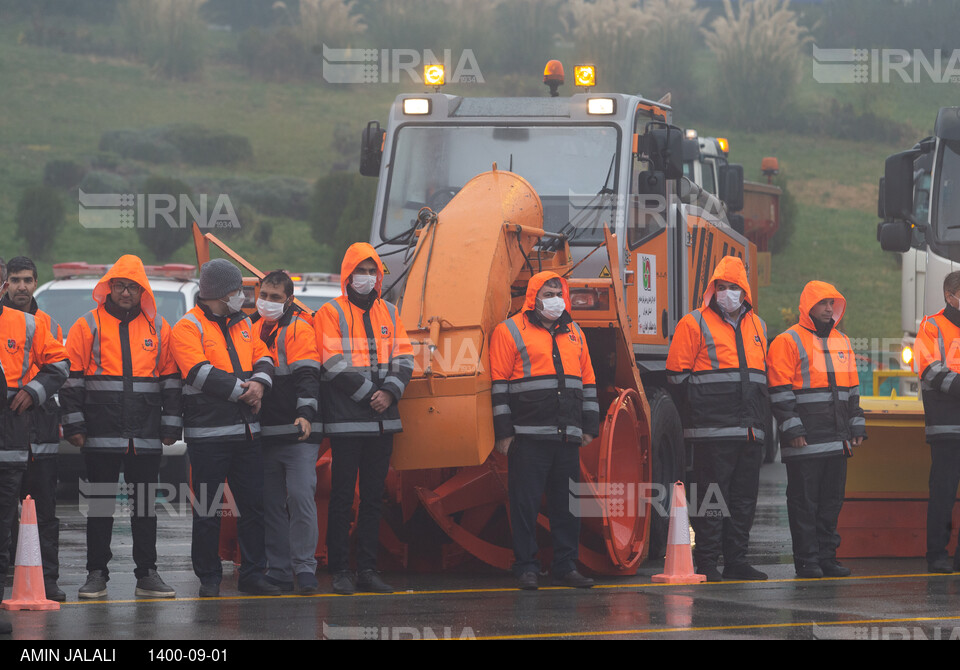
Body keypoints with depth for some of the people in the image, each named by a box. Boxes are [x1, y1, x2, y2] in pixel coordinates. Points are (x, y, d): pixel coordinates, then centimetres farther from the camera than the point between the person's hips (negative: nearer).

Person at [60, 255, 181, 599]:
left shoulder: (158, 327, 10)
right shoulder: (88, 325, 3)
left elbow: (170, 379, 12)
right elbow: (72, 379, 1)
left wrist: (170, 425, 7)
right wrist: (74, 425, -5)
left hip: (146, 437, 2)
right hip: (101, 435, -2)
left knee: (145, 505, 6)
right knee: (100, 505, 2)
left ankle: (147, 574, 11)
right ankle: (97, 574, 8)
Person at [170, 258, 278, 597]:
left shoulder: (242, 323, 16)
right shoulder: (189, 327, -6)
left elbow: (262, 357, 12)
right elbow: (201, 373, -18)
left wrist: (259, 383, -10)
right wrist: (242, 391, -14)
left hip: (246, 430, 6)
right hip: (208, 433, -6)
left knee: (253, 505, 6)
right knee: (207, 510, 0)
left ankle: (252, 574, 12)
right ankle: (208, 578, 8)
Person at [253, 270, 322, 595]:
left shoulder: (299, 328, -4)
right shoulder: (255, 330, 16)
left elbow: (307, 375, -14)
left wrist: (305, 413, -27)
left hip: (298, 433, -6)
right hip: (266, 433, 6)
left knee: (300, 495, -14)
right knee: (271, 503, 7)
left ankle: (305, 568, -10)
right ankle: (278, 572, 11)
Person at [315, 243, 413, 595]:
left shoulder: (389, 314, 15)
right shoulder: (330, 314, -1)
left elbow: (404, 358, 10)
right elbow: (335, 364, -10)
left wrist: (390, 392, -8)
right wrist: (368, 394, -14)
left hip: (382, 420, 5)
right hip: (346, 420, -5)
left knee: (374, 496, 7)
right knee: (343, 496, -4)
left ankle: (368, 569, 10)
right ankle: (340, 570, -1)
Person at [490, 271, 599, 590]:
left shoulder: (574, 333, 18)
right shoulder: (510, 331, 1)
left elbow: (587, 381, 22)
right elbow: (499, 384, -3)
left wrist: (589, 427, 15)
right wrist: (503, 431, -8)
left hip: (567, 436, 5)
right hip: (528, 436, -5)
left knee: (567, 504, 7)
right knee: (525, 503, -4)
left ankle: (566, 566, 13)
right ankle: (526, 567, 1)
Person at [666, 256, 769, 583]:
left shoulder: (756, 326, 18)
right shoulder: (695, 324, -1)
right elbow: (677, 374, -2)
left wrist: (760, 417, 17)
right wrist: (699, 411, -5)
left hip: (750, 432, 6)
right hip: (713, 432, -6)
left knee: (744, 498, 8)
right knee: (711, 496, -7)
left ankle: (736, 560, 14)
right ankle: (707, 564, -4)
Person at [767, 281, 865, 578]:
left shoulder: (841, 342, 17)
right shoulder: (788, 342, -5)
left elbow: (852, 388, 23)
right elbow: (780, 392, -9)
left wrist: (857, 427, 16)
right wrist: (793, 430, -15)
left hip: (837, 440, 7)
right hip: (805, 442, -7)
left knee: (832, 500, 9)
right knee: (804, 501, -2)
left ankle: (826, 557, 16)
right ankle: (806, 561, 2)